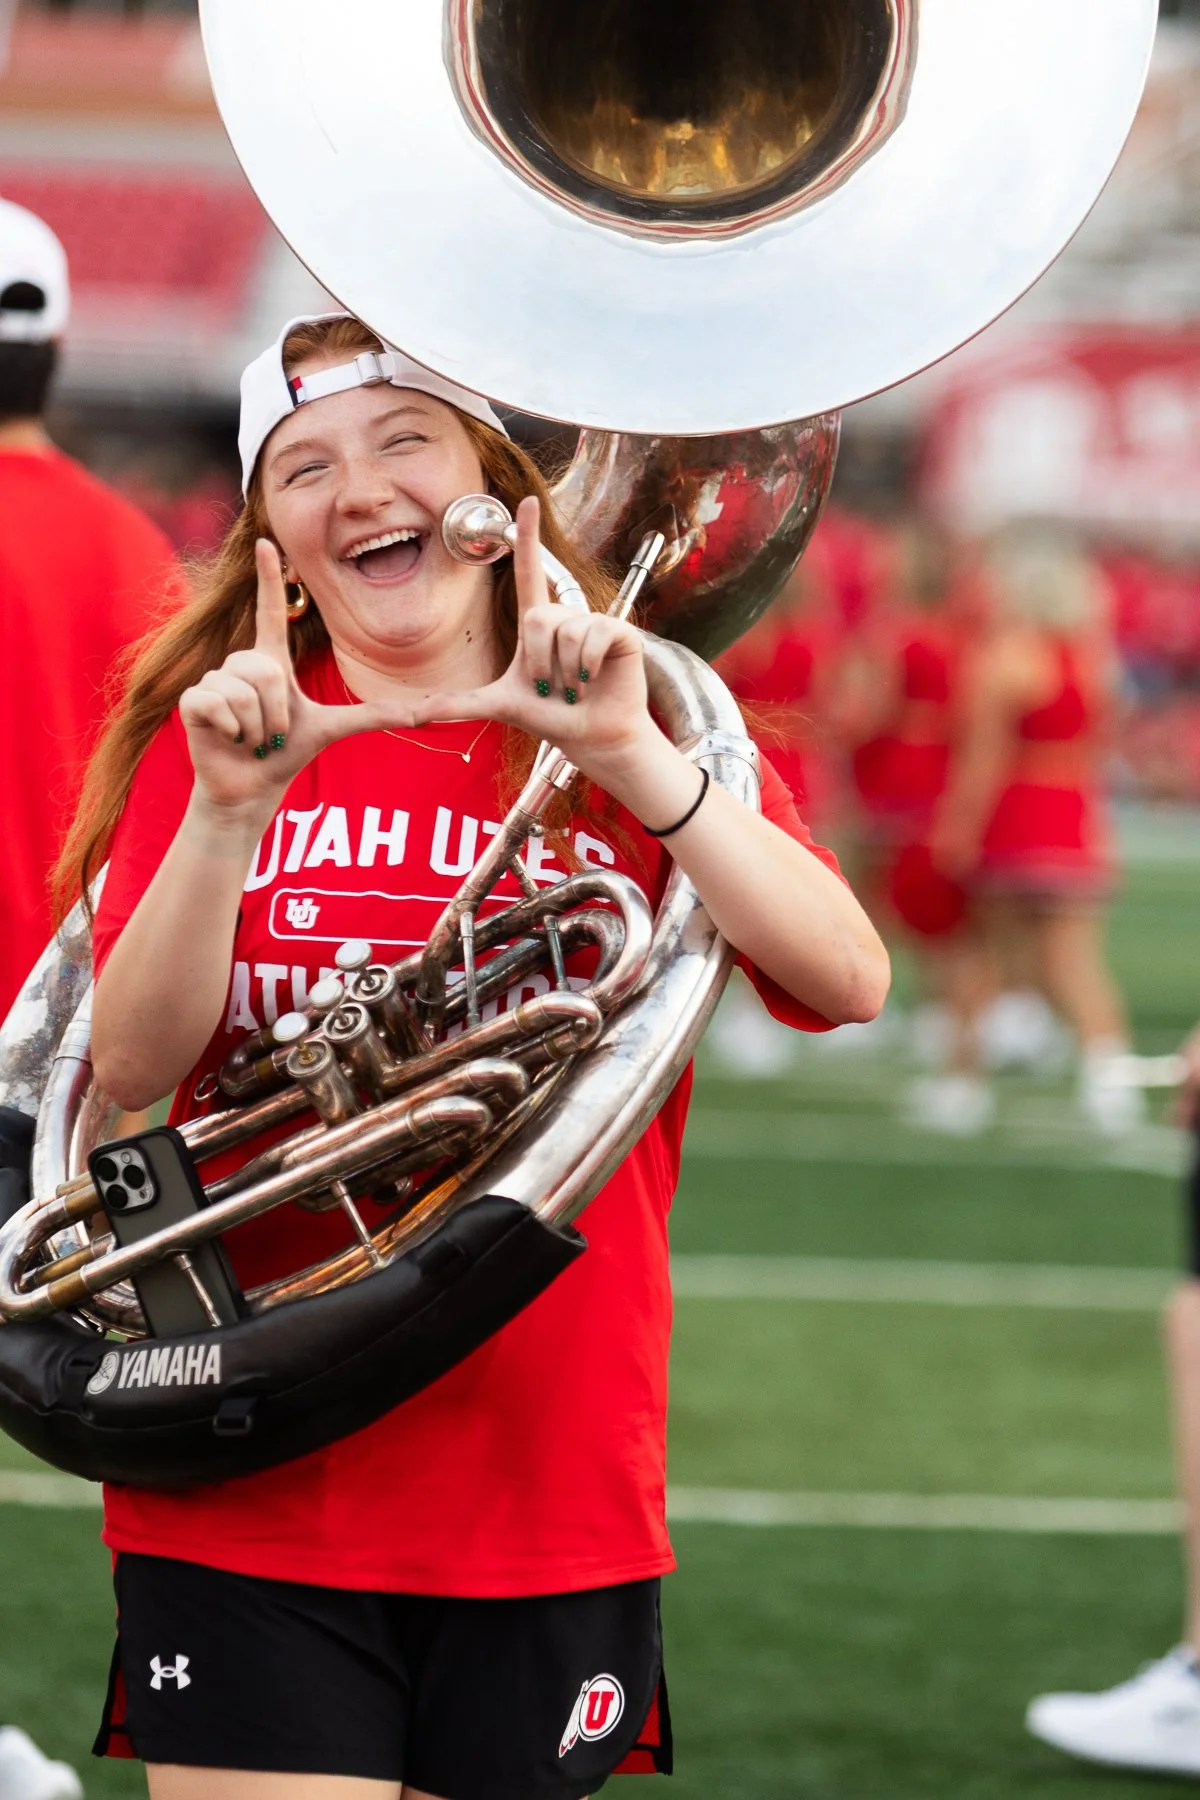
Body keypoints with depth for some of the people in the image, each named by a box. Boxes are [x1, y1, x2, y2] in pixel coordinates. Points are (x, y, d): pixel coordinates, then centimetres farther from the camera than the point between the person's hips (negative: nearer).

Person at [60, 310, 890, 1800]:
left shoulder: (649, 743, 6)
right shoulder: (211, 730, 4)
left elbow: (848, 982, -11)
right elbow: (132, 1065, -7)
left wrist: (630, 760, -19)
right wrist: (231, 807, -20)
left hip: (554, 1502, 1)